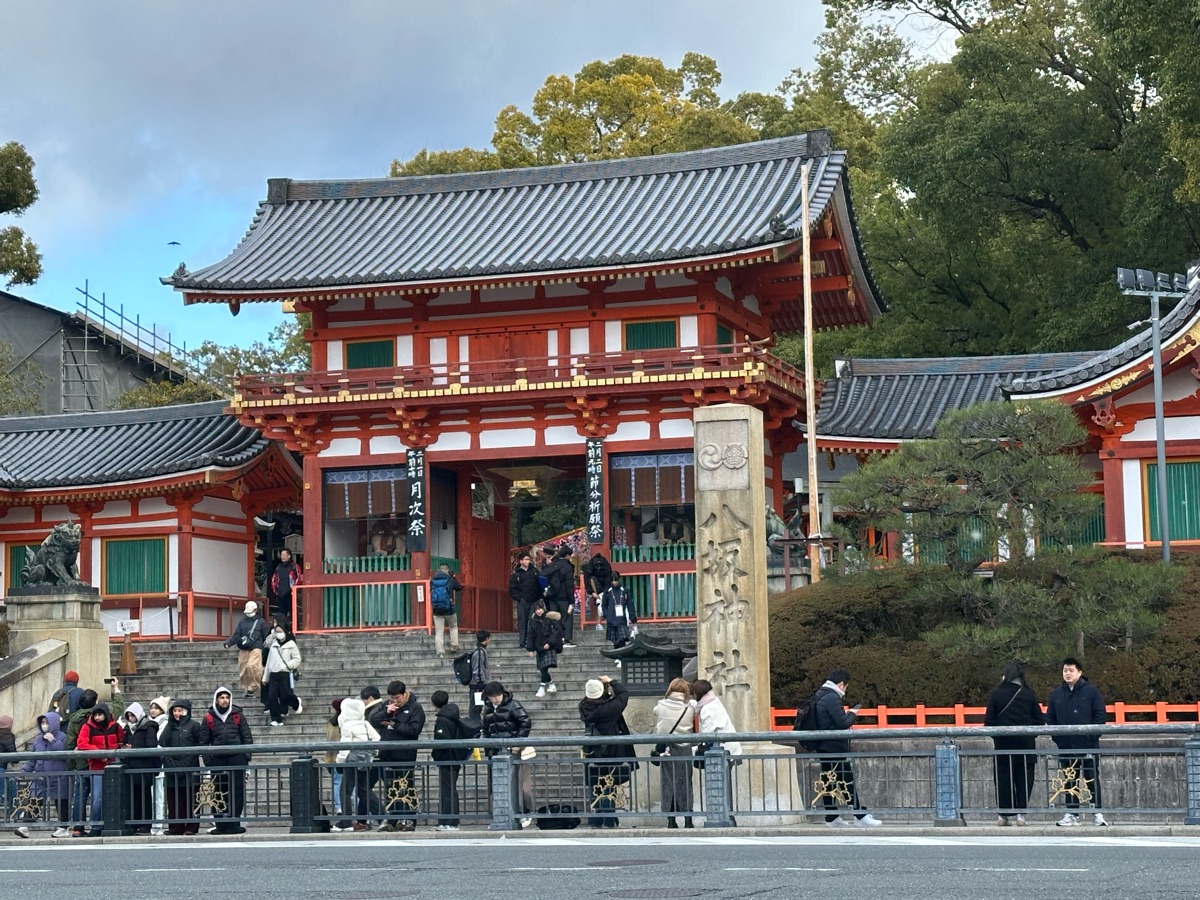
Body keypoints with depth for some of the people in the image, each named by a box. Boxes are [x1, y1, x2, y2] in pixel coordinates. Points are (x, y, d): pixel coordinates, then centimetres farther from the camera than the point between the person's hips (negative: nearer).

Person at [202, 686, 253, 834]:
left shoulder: (237, 714, 8)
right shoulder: (209, 717, 8)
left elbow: (247, 736, 9)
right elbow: (204, 740, 9)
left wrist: (247, 754, 1)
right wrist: (207, 758, 0)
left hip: (237, 757, 0)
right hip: (217, 759, 0)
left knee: (237, 790, -1)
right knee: (219, 791, 0)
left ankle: (234, 822, 4)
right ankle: (220, 823, 4)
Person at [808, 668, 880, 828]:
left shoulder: (819, 696, 13)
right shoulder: (832, 698, -17)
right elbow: (843, 723, -18)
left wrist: (846, 715, 16)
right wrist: (852, 714, 0)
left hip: (823, 747, 9)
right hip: (836, 747, -9)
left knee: (828, 781, 10)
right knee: (848, 781, -6)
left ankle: (831, 817, 13)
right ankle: (860, 816, -5)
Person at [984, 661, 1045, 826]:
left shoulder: (996, 694, -3)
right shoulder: (1028, 694, -2)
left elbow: (989, 720, -3)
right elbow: (1039, 719, 0)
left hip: (1003, 743, 0)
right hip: (1025, 743, 0)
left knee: (1003, 778, 7)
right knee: (1024, 778, 5)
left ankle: (1004, 814, 7)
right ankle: (1020, 813, -1)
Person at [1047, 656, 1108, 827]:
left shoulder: (1091, 691, -2)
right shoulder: (1057, 694, 10)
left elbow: (1101, 716, -4)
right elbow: (1050, 718, 13)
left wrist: (1092, 735, -12)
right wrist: (1056, 736, 0)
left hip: (1088, 745, -4)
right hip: (1065, 747, 4)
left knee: (1092, 780, 0)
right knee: (1070, 782, 7)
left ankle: (1097, 813, 3)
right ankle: (1071, 814, 11)